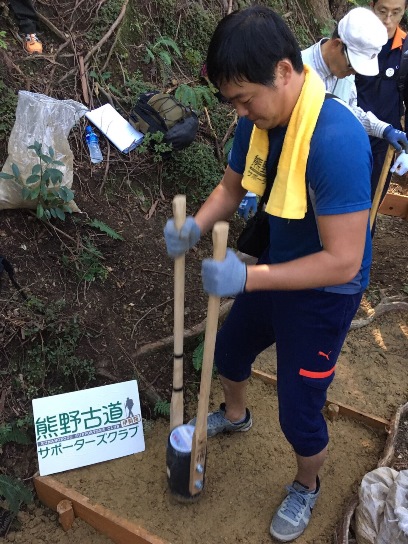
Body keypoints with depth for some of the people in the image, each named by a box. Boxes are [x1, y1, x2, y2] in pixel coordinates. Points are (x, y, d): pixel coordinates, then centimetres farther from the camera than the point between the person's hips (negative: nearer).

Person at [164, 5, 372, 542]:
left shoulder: (335, 139, -34)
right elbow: (230, 187, 4)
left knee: (299, 413, 5)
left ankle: (306, 488, 41)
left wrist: (247, 277, -35)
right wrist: (196, 225, -17)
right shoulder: (259, 119, -10)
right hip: (275, 270, 8)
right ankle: (235, 415, 61)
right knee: (228, 351, 26)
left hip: (324, 292, -7)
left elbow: (343, 261, -33)